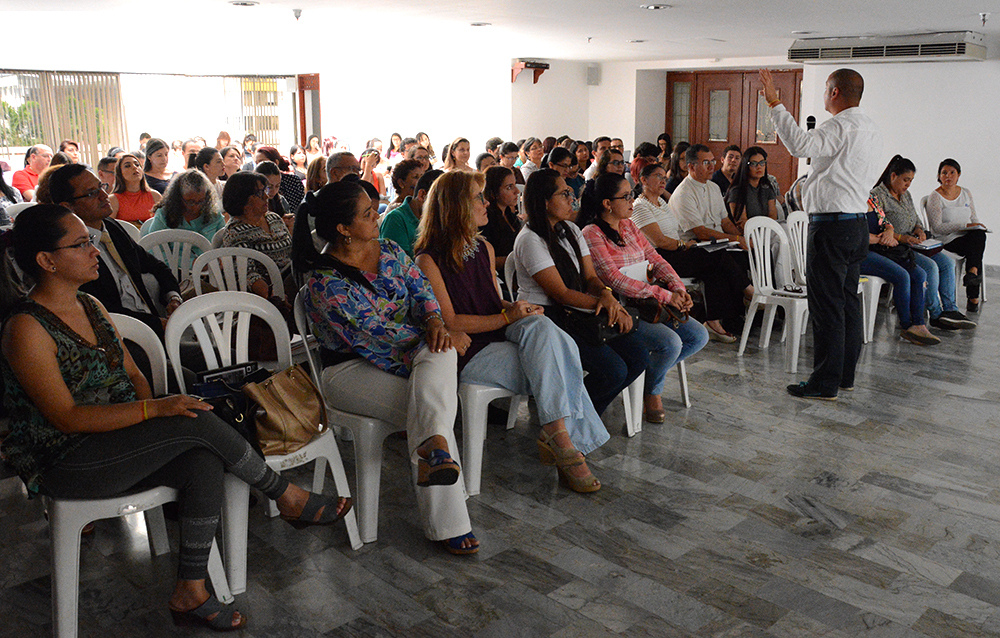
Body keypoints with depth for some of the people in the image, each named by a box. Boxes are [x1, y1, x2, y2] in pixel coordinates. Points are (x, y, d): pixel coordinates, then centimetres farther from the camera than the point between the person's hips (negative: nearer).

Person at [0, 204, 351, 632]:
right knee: (198, 420, -25)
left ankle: (190, 593, -13)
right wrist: (155, 409, -26)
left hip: (120, 437, 8)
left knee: (204, 463, -21)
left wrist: (152, 413, -6)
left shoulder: (91, 307, 11)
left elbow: (132, 373, 14)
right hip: (64, 464, -8)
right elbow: (67, 417, -20)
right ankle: (289, 498, -6)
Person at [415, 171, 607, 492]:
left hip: (499, 341, 6)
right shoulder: (429, 260, -7)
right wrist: (507, 317, -15)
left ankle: (558, 435, -29)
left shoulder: (485, 248, 17)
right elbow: (450, 323, -11)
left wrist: (522, 309, -1)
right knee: (551, 364, -24)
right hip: (467, 354, -6)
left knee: (541, 326, -27)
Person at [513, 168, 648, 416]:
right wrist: (611, 307, -17)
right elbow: (561, 293, -16)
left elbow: (590, 277, 10)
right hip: (545, 318, -8)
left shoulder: (571, 230, 13)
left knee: (639, 356, -8)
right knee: (613, 370, -23)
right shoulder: (530, 240, -13)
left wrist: (607, 294, -15)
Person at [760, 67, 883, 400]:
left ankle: (826, 382, 0)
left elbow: (800, 145, -30)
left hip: (832, 225, -10)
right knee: (848, 300, 15)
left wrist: (774, 103, -25)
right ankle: (845, 374, 24)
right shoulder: (870, 128, 15)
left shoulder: (841, 127, -15)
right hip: (858, 221, 10)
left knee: (826, 304, -5)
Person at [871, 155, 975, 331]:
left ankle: (950, 310, -7)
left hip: (912, 245, 9)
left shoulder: (906, 194, 16)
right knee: (930, 266, -25)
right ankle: (936, 315, -14)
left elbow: (915, 218, 25)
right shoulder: (877, 196, -11)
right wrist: (901, 237, -26)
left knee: (948, 262, -7)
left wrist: (919, 229, 2)